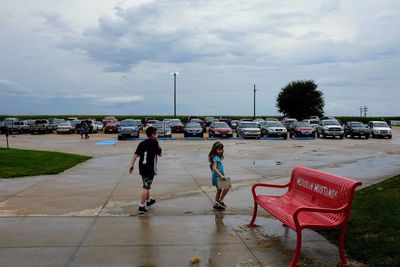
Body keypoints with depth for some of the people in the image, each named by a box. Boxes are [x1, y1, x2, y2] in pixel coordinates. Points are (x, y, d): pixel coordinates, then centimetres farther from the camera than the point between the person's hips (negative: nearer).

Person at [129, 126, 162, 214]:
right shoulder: (154, 143, -7)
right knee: (146, 187, -6)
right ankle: (141, 206, -10)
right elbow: (159, 154, 3)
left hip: (142, 167, 7)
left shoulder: (142, 143, 8)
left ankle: (148, 201, 41)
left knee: (147, 186, 23)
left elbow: (136, 154, 2)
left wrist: (132, 165, 3)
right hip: (150, 168, -6)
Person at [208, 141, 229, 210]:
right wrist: (221, 175, -36)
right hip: (217, 176, -10)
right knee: (227, 187, -10)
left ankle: (216, 205, 23)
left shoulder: (218, 157, 11)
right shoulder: (216, 158, -19)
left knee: (219, 190, 16)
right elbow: (214, 168, -29)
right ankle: (220, 201, -5)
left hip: (218, 176, 10)